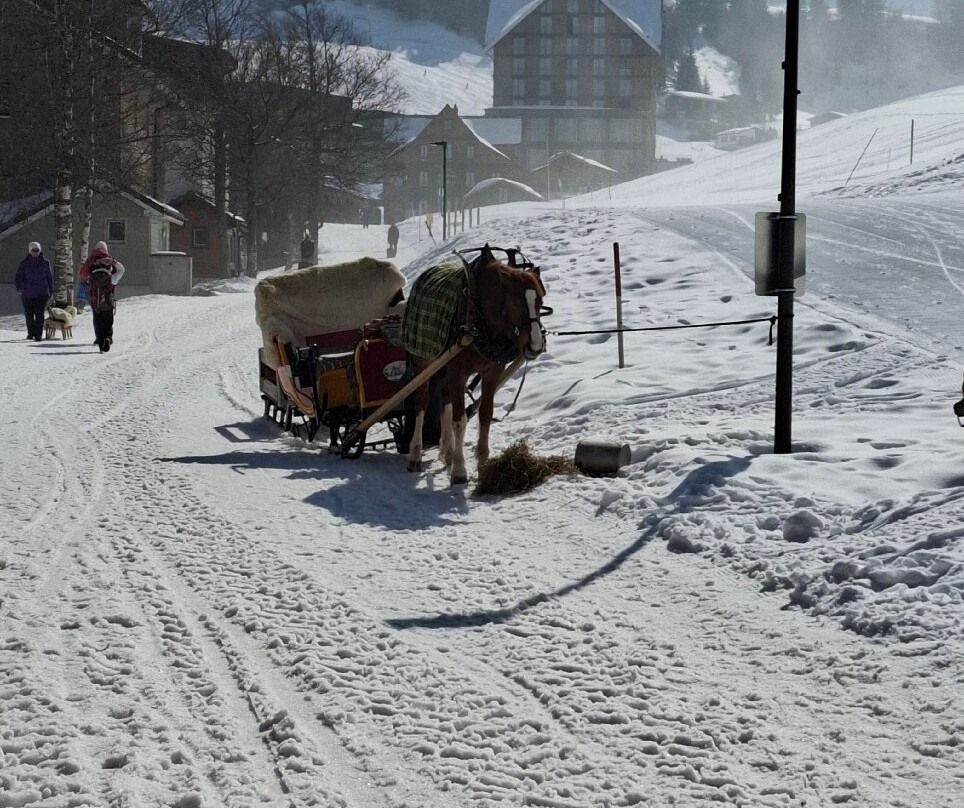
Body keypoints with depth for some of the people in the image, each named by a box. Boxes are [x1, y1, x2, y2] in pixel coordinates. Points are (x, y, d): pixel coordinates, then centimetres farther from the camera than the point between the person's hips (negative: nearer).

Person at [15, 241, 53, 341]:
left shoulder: (45, 263, 5)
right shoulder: (24, 263, 4)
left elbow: (50, 278, 12)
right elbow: (18, 276, 0)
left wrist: (51, 291, 13)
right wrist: (19, 288, -15)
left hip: (41, 294, -1)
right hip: (27, 293, 1)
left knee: (39, 313, -14)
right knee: (29, 314, 8)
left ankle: (39, 335, -13)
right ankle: (30, 333, 28)